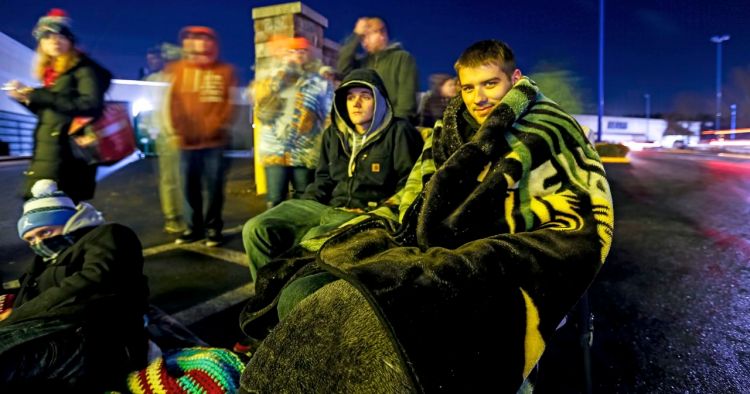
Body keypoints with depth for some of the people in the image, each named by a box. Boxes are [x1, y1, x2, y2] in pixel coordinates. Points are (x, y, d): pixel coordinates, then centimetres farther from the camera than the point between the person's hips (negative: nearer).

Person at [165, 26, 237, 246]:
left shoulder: (225, 71, 6)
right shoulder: (179, 69, 11)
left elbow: (230, 102, 0)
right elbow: (173, 102, 7)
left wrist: (218, 125, -11)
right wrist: (179, 129, -3)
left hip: (215, 141, -2)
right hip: (188, 141, 2)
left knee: (214, 187, 1)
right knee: (190, 187, 6)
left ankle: (212, 228, 12)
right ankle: (193, 227, 19)